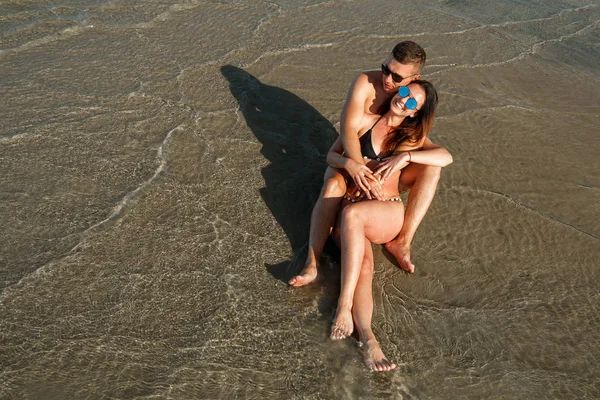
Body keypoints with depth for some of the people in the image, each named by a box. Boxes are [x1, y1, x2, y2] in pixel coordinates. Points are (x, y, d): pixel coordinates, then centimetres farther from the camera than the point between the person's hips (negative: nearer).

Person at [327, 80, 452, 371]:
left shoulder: (414, 138, 15)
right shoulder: (366, 122, 13)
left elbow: (446, 157, -4)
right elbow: (332, 155, 10)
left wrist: (405, 156, -19)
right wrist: (353, 164, -12)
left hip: (388, 214, 0)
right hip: (351, 210, 1)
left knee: (352, 214, -36)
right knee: (363, 265, -29)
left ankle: (344, 305, -37)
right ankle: (367, 337, -43)